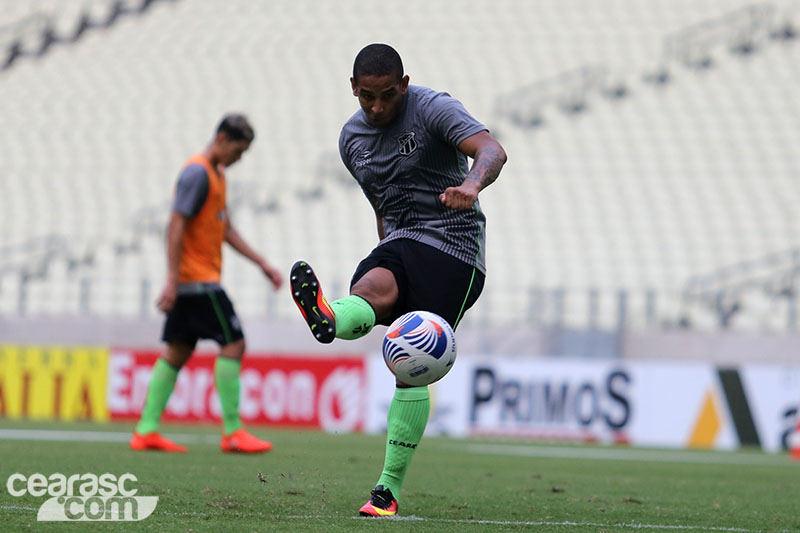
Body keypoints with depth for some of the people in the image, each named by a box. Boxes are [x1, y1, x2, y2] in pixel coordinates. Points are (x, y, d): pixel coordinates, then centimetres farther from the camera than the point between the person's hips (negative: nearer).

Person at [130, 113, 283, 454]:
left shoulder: (216, 174, 18)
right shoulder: (197, 173, -13)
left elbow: (225, 229, 24)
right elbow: (176, 225, -19)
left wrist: (263, 264, 21)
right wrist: (172, 279, -23)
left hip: (188, 284, 10)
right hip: (198, 280, -10)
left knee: (177, 352, 8)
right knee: (233, 344, -8)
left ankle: (146, 430, 7)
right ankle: (232, 432, -6)